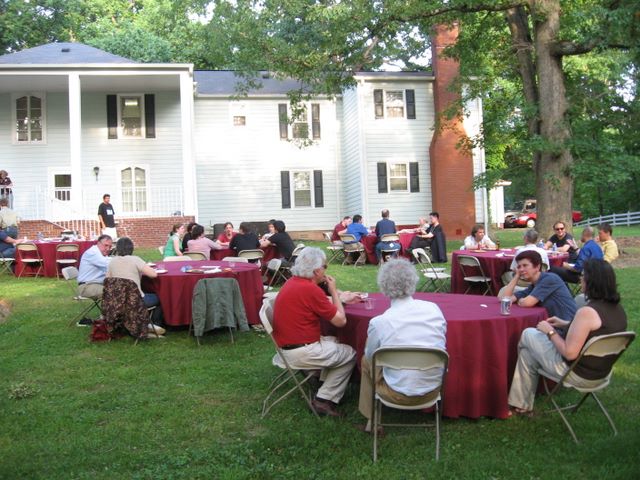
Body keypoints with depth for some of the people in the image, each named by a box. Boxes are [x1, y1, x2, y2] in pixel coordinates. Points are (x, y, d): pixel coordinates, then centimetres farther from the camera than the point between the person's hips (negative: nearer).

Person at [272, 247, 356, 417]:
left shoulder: (293, 282, 4)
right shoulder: (310, 289, -23)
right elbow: (340, 321, -14)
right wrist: (334, 291, -3)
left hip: (287, 345, 9)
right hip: (301, 353, -9)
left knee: (333, 341, 28)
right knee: (350, 354, 9)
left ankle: (325, 385, 26)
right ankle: (325, 399, 7)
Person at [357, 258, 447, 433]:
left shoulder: (378, 322, -19)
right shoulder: (434, 308, -10)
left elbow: (370, 354, 1)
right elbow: (442, 345, 5)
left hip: (400, 395, -4)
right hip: (433, 389, 4)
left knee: (366, 360, 23)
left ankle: (371, 418, 32)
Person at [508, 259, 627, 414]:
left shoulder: (587, 312, -29)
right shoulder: (619, 310, -1)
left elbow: (569, 353, -27)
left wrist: (550, 332, -12)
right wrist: (567, 324, 11)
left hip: (577, 375, -8)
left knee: (528, 335, 11)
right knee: (528, 352, 21)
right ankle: (522, 404, 30)